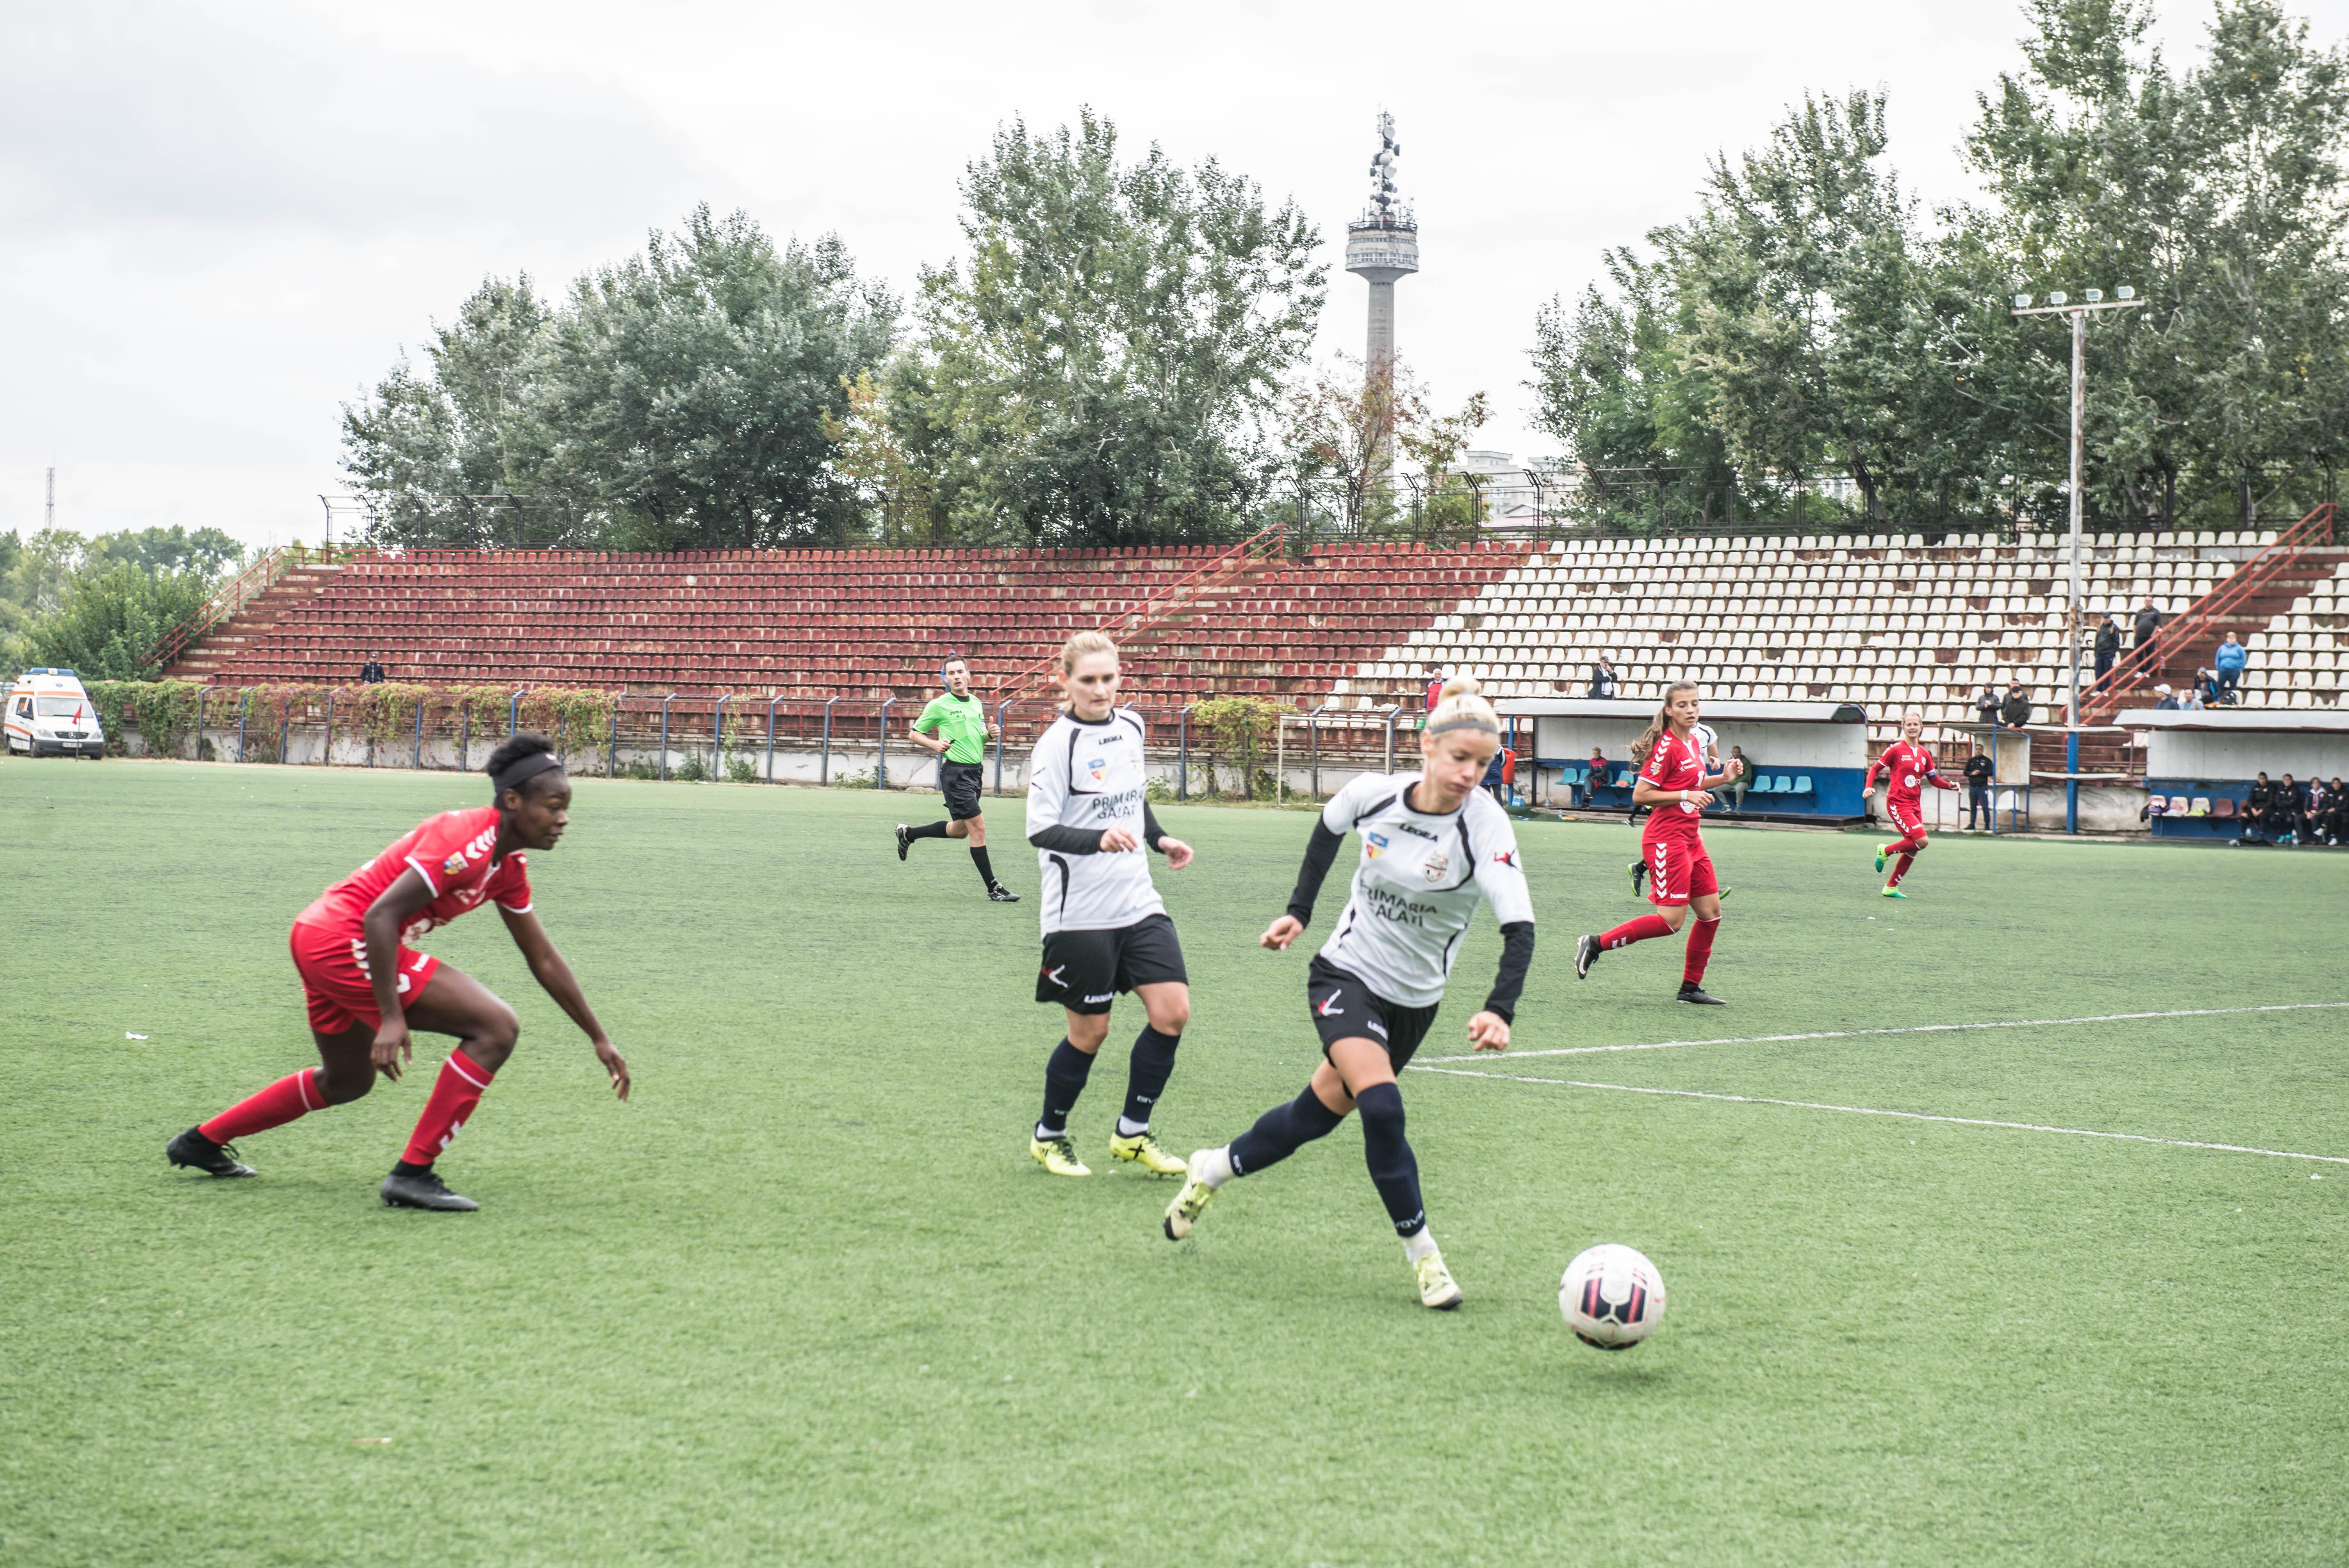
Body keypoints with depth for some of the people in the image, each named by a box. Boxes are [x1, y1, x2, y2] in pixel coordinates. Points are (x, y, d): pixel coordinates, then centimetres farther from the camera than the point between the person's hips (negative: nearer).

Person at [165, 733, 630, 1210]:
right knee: (495, 1026, -16)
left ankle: (202, 1141, 42)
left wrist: (599, 1039, 19)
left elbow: (544, 960, 18)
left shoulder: (509, 865, 10)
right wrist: (391, 1018, -29)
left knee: (346, 1082, 31)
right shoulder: (467, 839, -19)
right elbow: (381, 915, -25)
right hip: (345, 938, -10)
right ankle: (413, 1174, -14)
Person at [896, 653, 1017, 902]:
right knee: (978, 827, -11)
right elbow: (914, 734, 2)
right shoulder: (939, 705, -6)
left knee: (960, 830, 17)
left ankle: (908, 834, 38)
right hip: (955, 772, -8)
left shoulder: (977, 704, 12)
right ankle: (993, 888, -7)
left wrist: (990, 734, 3)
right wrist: (934, 744, -15)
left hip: (975, 770, 8)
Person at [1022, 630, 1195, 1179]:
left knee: (1172, 1012, -4)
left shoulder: (1131, 726, 8)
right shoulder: (1057, 744, -13)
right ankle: (1049, 1136, 26)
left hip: (1138, 903, 6)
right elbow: (1040, 830, -21)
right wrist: (1099, 838, -35)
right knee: (1089, 1032, 2)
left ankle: (1132, 1133, 13)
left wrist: (1160, 839, 13)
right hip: (1080, 913, -6)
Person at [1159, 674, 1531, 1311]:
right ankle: (1422, 1252, -8)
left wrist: (1500, 1010, -48)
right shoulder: (1373, 793, -16)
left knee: (1318, 1114, 12)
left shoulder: (1486, 827, -23)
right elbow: (1329, 828, 10)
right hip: (1345, 972, -1)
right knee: (1381, 1107, -23)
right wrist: (1299, 911, 7)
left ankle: (1215, 1169, 39)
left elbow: (1519, 928, -33)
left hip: (1414, 999, 1)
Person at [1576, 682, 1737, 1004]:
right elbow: (1640, 795, -17)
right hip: (1667, 840, -9)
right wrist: (1686, 796, -21)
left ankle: (1690, 987, 16)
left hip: (1690, 840, 9)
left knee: (1711, 911, 7)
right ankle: (1595, 944, -3)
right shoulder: (1666, 746, -15)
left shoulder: (1693, 742, 13)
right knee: (1672, 921, -12)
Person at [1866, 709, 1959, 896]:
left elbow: (1934, 780, 18)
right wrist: (1868, 787, -15)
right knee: (1921, 841, -20)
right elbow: (1875, 768, 1)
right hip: (1898, 803, -7)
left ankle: (1891, 887, 18)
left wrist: (1950, 785, -1)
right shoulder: (1896, 750, -6)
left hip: (1915, 805, 7)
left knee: (1913, 850, 6)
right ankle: (1885, 852, 3)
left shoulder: (1925, 754, 11)